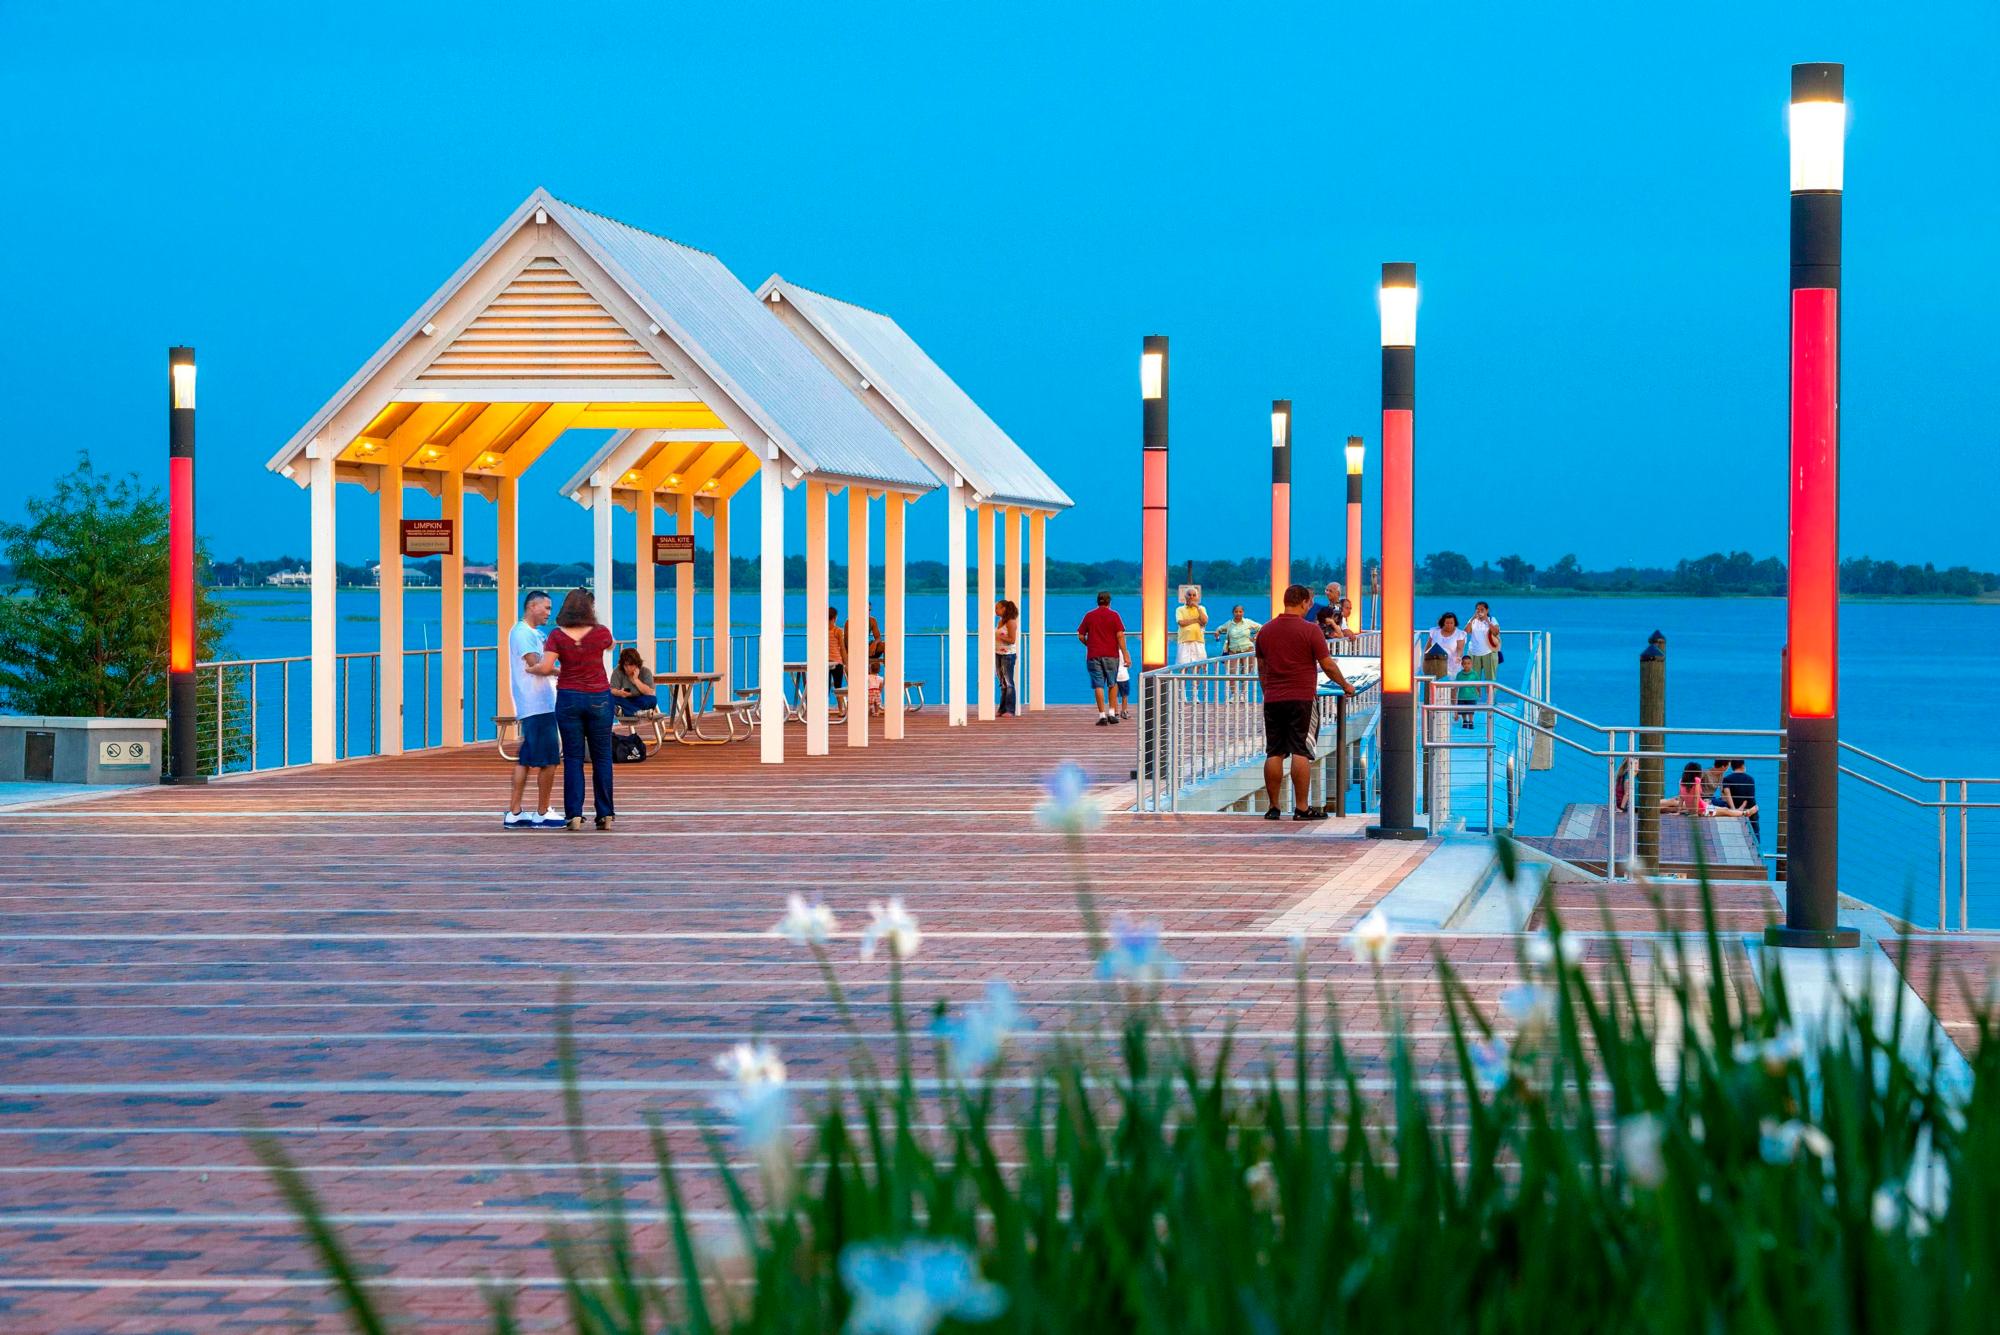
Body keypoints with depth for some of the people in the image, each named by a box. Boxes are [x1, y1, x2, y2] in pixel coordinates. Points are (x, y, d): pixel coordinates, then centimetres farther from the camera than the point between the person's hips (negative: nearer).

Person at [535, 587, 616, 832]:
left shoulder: (557, 636, -7)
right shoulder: (601, 633, -6)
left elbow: (545, 667, -16)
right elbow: (611, 645, 17)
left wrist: (558, 671, 5)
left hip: (568, 699, 0)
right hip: (599, 699, 0)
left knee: (573, 758, 4)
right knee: (602, 758, 7)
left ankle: (574, 815, 0)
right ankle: (605, 815, 8)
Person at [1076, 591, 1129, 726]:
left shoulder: (1089, 616, 5)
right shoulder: (1114, 615, 0)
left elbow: (1081, 636, 6)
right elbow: (1120, 635, -7)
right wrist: (1125, 655, -7)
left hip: (1093, 655, 1)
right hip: (1111, 654, -1)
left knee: (1098, 686, -1)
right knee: (1112, 684, 13)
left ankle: (1102, 715, -6)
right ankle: (1112, 712, 8)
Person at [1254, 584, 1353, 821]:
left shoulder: (1265, 630, 8)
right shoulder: (1309, 630, -8)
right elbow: (1328, 666, -6)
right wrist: (1345, 685, 9)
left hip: (1273, 700, 5)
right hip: (1302, 698, -5)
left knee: (1274, 754, 6)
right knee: (1301, 753, -4)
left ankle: (1273, 807, 7)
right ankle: (1301, 808, -5)